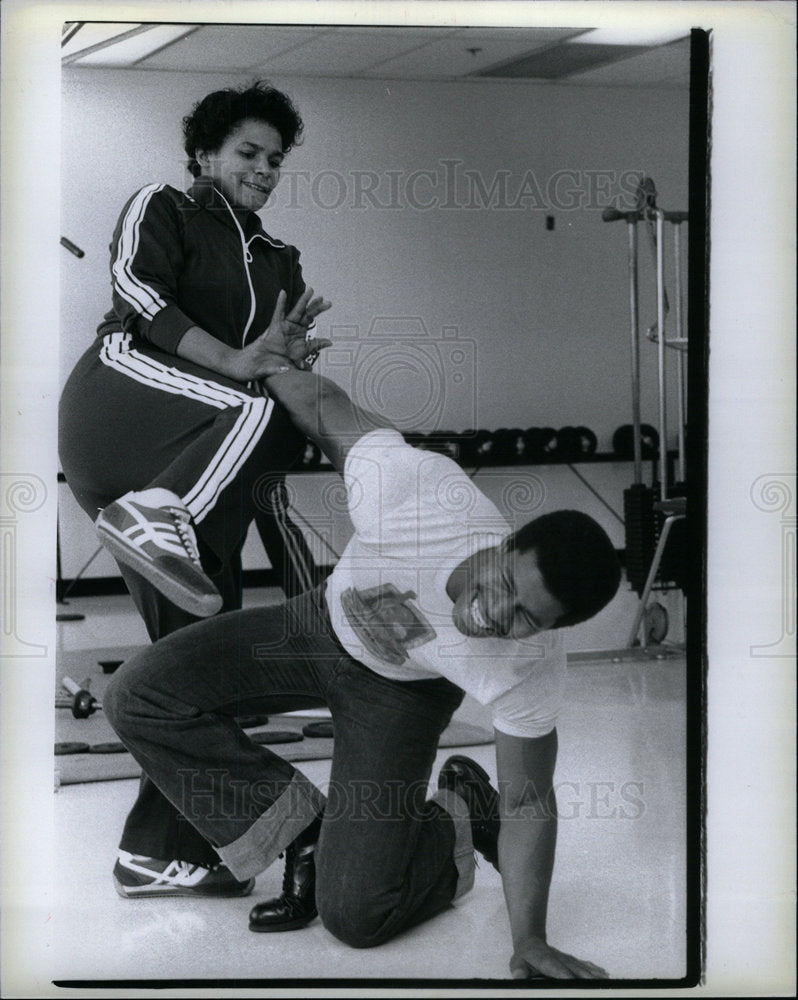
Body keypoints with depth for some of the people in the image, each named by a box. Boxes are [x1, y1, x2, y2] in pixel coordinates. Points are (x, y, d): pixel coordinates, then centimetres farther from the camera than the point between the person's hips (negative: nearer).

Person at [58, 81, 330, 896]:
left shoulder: (278, 262, 28)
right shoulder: (161, 210, 11)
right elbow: (137, 289, -9)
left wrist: (290, 352, -3)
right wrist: (233, 361, -18)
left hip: (201, 465, 7)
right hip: (120, 416, -7)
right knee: (263, 411, -33)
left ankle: (158, 853, 6)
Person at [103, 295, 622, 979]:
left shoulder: (531, 671, -35)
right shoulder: (410, 481, -39)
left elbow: (528, 803, -22)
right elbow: (330, 410, -19)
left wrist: (530, 940, -27)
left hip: (399, 693, -3)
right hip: (325, 622, 3)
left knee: (355, 913, -16)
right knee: (140, 696, -14)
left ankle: (454, 825, 16)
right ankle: (298, 822, -1)